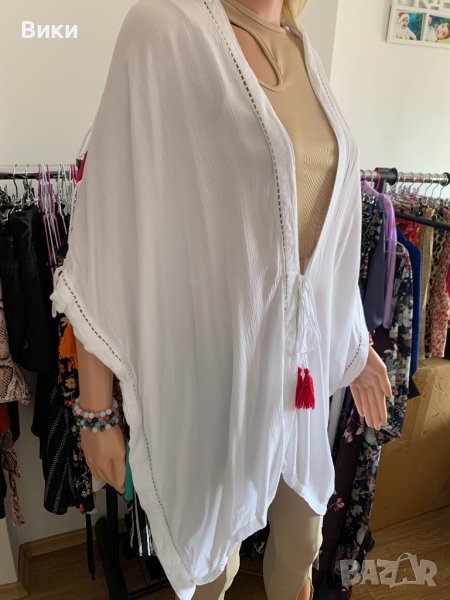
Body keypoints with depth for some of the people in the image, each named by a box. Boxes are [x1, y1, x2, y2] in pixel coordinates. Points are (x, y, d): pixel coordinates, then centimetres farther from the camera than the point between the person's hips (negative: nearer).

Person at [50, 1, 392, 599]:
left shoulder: (307, 57, 8)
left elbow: (328, 230, 12)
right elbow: (107, 232, -14)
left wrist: (355, 338, 17)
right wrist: (96, 410, -11)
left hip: (302, 359, 6)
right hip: (216, 364, -5)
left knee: (302, 538, 25)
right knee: (213, 544, 21)